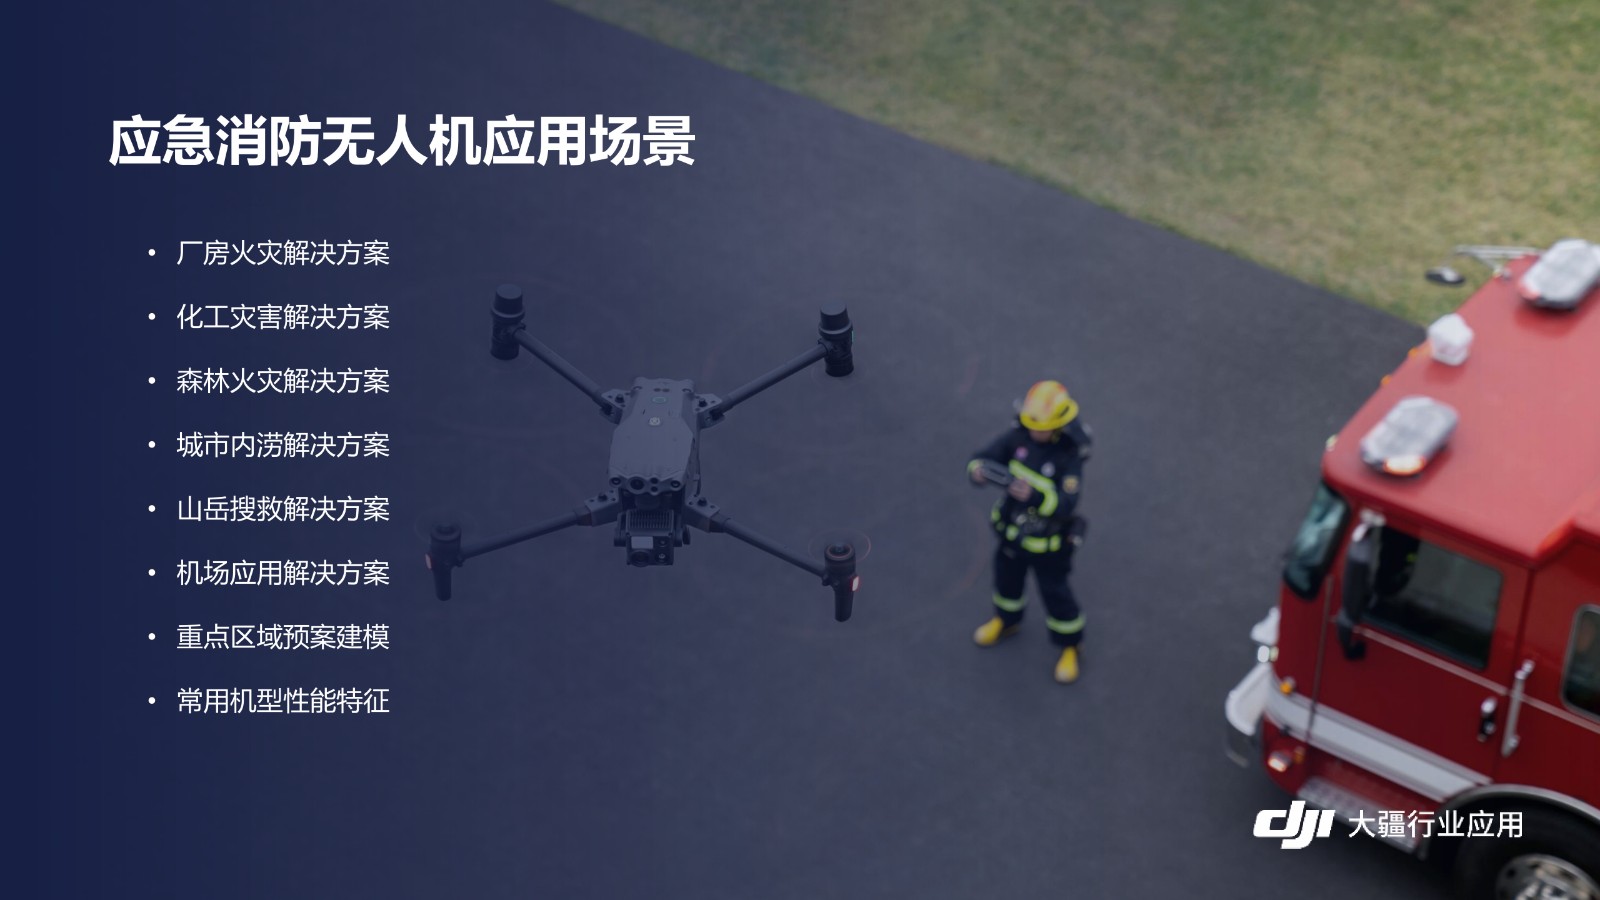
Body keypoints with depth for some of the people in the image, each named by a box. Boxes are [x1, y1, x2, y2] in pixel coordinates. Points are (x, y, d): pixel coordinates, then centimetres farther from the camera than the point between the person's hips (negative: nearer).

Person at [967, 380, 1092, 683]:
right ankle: (1007, 621, 59)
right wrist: (977, 469, -38)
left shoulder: (1069, 456, -29)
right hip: (1012, 532, 5)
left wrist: (1035, 496, -55)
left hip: (1048, 542, -5)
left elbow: (1067, 504, -37)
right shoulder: (1020, 436, -16)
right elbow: (985, 456, -14)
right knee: (1007, 578, 28)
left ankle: (1069, 645, 40)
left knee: (1055, 593, 14)